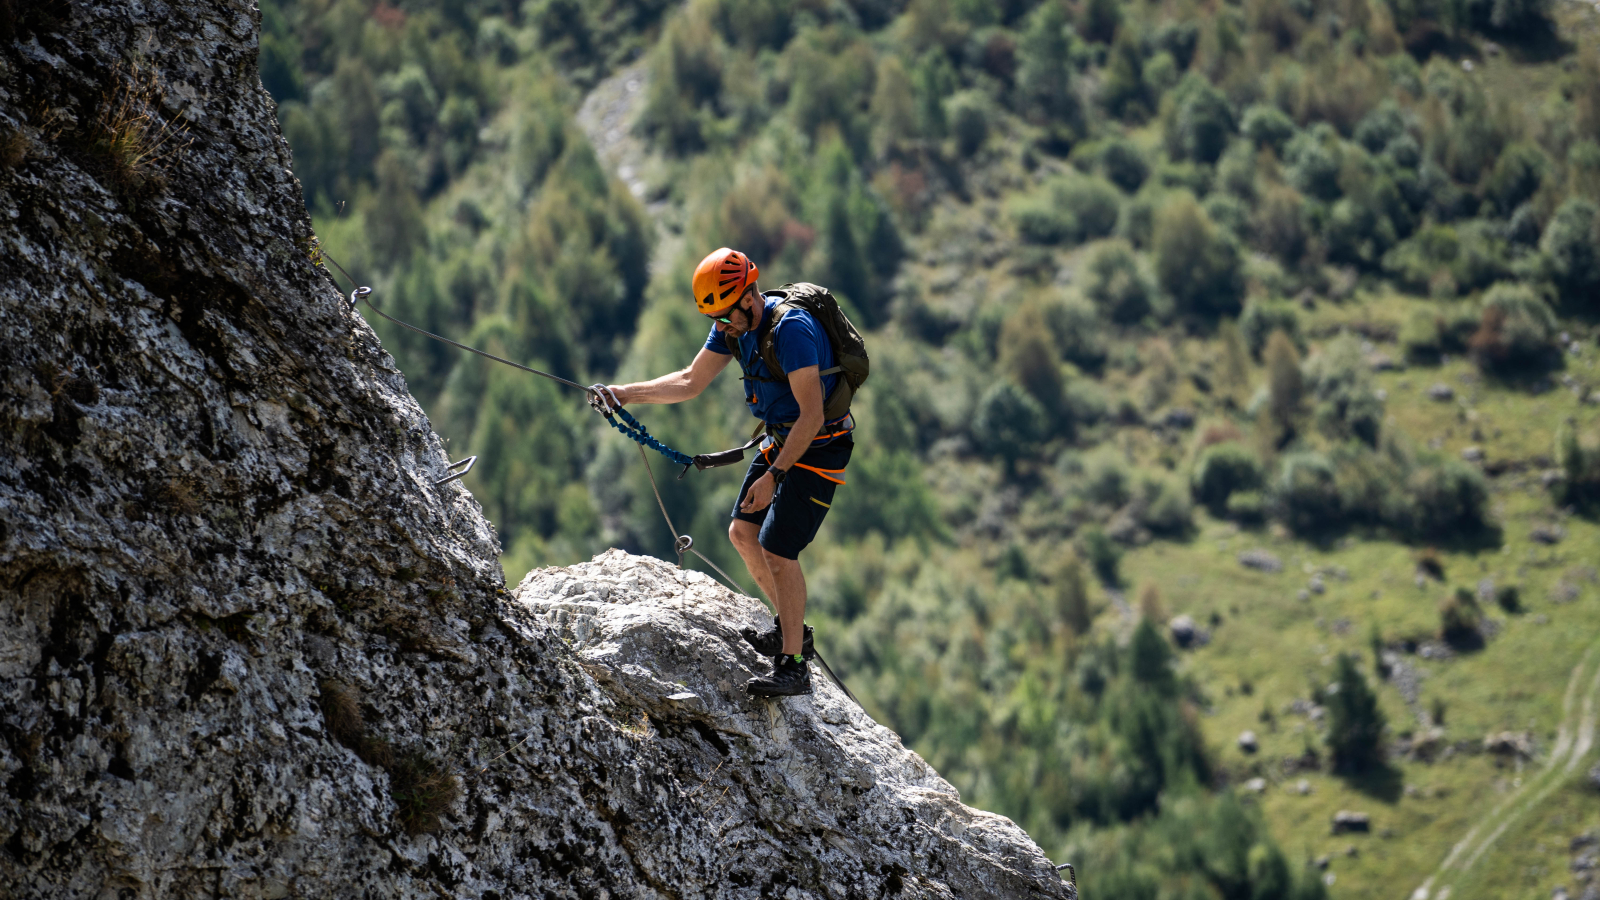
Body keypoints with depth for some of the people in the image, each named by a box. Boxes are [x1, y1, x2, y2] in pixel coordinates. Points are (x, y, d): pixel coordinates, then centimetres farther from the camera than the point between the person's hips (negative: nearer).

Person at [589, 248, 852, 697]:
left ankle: (793, 667, -6)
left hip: (820, 447, -9)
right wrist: (626, 393, -3)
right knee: (744, 532, 11)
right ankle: (790, 629, 28)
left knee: (777, 549, -14)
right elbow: (691, 382, 8)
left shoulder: (792, 330, -29)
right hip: (781, 440, 9)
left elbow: (811, 416, -29)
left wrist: (772, 477, -30)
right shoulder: (735, 324, -2)